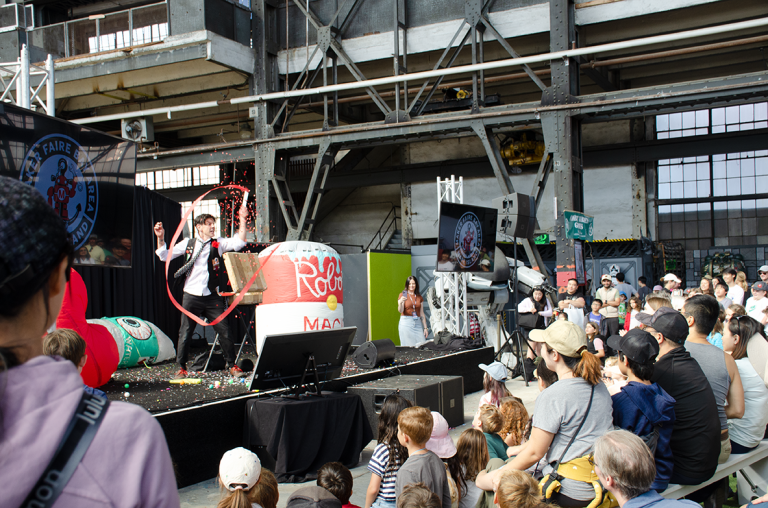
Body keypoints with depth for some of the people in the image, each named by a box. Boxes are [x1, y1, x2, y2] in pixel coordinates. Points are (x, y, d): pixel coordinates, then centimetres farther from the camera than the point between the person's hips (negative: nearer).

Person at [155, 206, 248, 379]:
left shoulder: (218, 243, 6)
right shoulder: (188, 243, 7)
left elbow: (238, 242, -8)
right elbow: (164, 256, 8)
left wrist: (242, 220, -15)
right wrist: (161, 238, -5)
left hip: (212, 297, 0)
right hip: (191, 296, 0)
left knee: (224, 331, -1)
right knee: (185, 334, 5)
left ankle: (232, 365, 13)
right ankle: (181, 367, 19)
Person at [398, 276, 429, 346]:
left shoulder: (419, 297, 14)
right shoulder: (403, 295, 4)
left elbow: (422, 314, 14)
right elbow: (400, 311, -6)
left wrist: (425, 328, 10)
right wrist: (400, 302, -26)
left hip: (417, 323, 3)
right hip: (406, 323, -3)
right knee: (409, 347, -9)